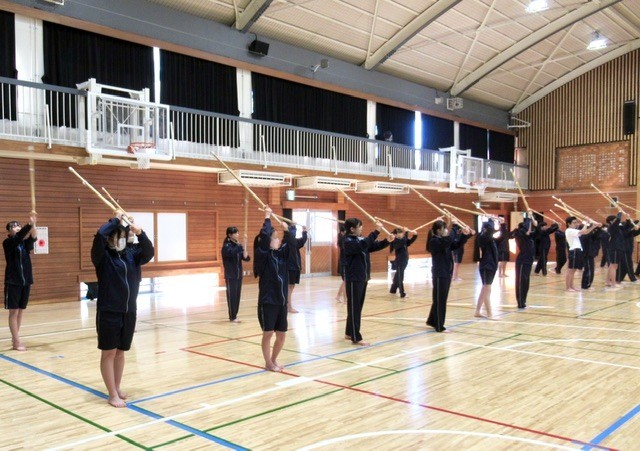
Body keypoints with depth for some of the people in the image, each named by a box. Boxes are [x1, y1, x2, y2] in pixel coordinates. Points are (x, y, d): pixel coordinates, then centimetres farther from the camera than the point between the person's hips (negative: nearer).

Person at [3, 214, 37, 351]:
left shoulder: (25, 243, 6)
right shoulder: (8, 242, -5)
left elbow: (33, 238, -15)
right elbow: (19, 236, -25)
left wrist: (33, 226, -34)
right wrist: (30, 224, -38)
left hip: (26, 281, 5)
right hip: (13, 282, -5)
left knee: (20, 311, 9)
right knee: (13, 311, -3)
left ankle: (15, 338, 18)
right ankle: (16, 341, -1)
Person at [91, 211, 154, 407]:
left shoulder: (131, 253, 5)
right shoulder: (102, 255, -8)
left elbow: (149, 253, -10)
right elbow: (99, 235, -25)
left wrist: (139, 233, -22)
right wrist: (116, 220, -13)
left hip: (129, 311, 5)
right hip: (108, 312, -4)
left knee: (120, 351, 15)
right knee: (109, 353, 3)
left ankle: (117, 388, 28)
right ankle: (113, 395, 11)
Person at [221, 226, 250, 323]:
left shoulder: (238, 245, 7)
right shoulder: (226, 246, -10)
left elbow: (246, 258, 2)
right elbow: (233, 253, -31)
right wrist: (243, 244, -33)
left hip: (239, 275, 6)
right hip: (230, 276, -6)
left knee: (237, 296, 9)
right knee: (232, 296, -3)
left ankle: (234, 315, 18)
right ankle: (232, 317, 3)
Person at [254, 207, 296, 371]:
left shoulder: (282, 253, 8)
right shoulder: (262, 254, -9)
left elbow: (292, 242, -2)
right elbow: (264, 236, -22)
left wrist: (287, 229, -18)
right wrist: (267, 217, -14)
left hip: (281, 301, 6)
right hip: (267, 301, -6)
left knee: (282, 334, 10)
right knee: (268, 333, 1)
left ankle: (274, 360, 29)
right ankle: (268, 363, 17)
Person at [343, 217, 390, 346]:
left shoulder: (361, 239, 11)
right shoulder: (348, 242, -15)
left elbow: (375, 246, 10)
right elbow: (364, 245, -32)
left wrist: (387, 241, -7)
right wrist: (376, 231, -33)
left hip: (363, 278, 9)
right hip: (353, 279, -9)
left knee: (358, 307, 15)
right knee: (354, 308, -4)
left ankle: (349, 333, 26)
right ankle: (356, 338, 0)